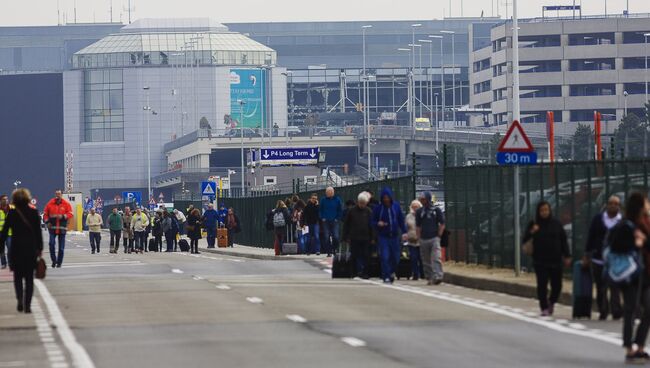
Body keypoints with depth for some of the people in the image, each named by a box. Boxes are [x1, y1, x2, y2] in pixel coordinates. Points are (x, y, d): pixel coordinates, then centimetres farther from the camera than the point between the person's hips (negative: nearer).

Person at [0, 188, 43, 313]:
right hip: (31, 249, 1)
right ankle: (27, 305, 1)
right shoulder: (34, 213, -2)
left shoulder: (12, 213, -5)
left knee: (17, 276, 12)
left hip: (16, 248, -1)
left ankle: (20, 299, -11)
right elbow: (38, 232, 0)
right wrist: (40, 248, 8)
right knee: (29, 278, 8)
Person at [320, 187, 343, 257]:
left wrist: (337, 218, 0)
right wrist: (322, 218, 3)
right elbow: (320, 210, 13)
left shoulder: (337, 199, -1)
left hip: (334, 221, -1)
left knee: (335, 237, -10)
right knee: (327, 237, -3)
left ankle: (334, 249, 11)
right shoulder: (323, 200, 3)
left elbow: (340, 210, 7)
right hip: (326, 221, 1)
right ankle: (329, 252, 4)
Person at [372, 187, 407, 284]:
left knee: (395, 258, 8)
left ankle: (392, 272, 34)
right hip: (383, 236, -2)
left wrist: (404, 232, 1)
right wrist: (378, 224, -18)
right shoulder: (378, 208, -2)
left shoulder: (396, 206, 3)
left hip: (395, 236, 2)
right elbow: (373, 222, 4)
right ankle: (386, 277, -6)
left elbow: (401, 220, 9)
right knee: (385, 257, -12)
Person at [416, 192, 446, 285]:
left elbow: (442, 225, 6)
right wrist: (419, 238, 3)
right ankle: (429, 278, 14)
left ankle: (437, 276, -22)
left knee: (436, 258, -16)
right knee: (426, 261, 6)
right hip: (424, 239, 3)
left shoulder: (437, 210, 4)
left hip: (434, 239, -3)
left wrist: (439, 236, -2)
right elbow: (418, 226, 12)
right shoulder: (419, 212, 10)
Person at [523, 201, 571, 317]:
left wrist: (567, 256, 2)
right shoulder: (534, 224, 1)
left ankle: (551, 302, 31)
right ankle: (544, 308, 5)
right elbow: (525, 239, -1)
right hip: (540, 261, -1)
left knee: (557, 285, 4)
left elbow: (563, 240, 7)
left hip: (555, 260, 1)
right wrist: (531, 232, -22)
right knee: (542, 285, -5)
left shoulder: (556, 224, 4)